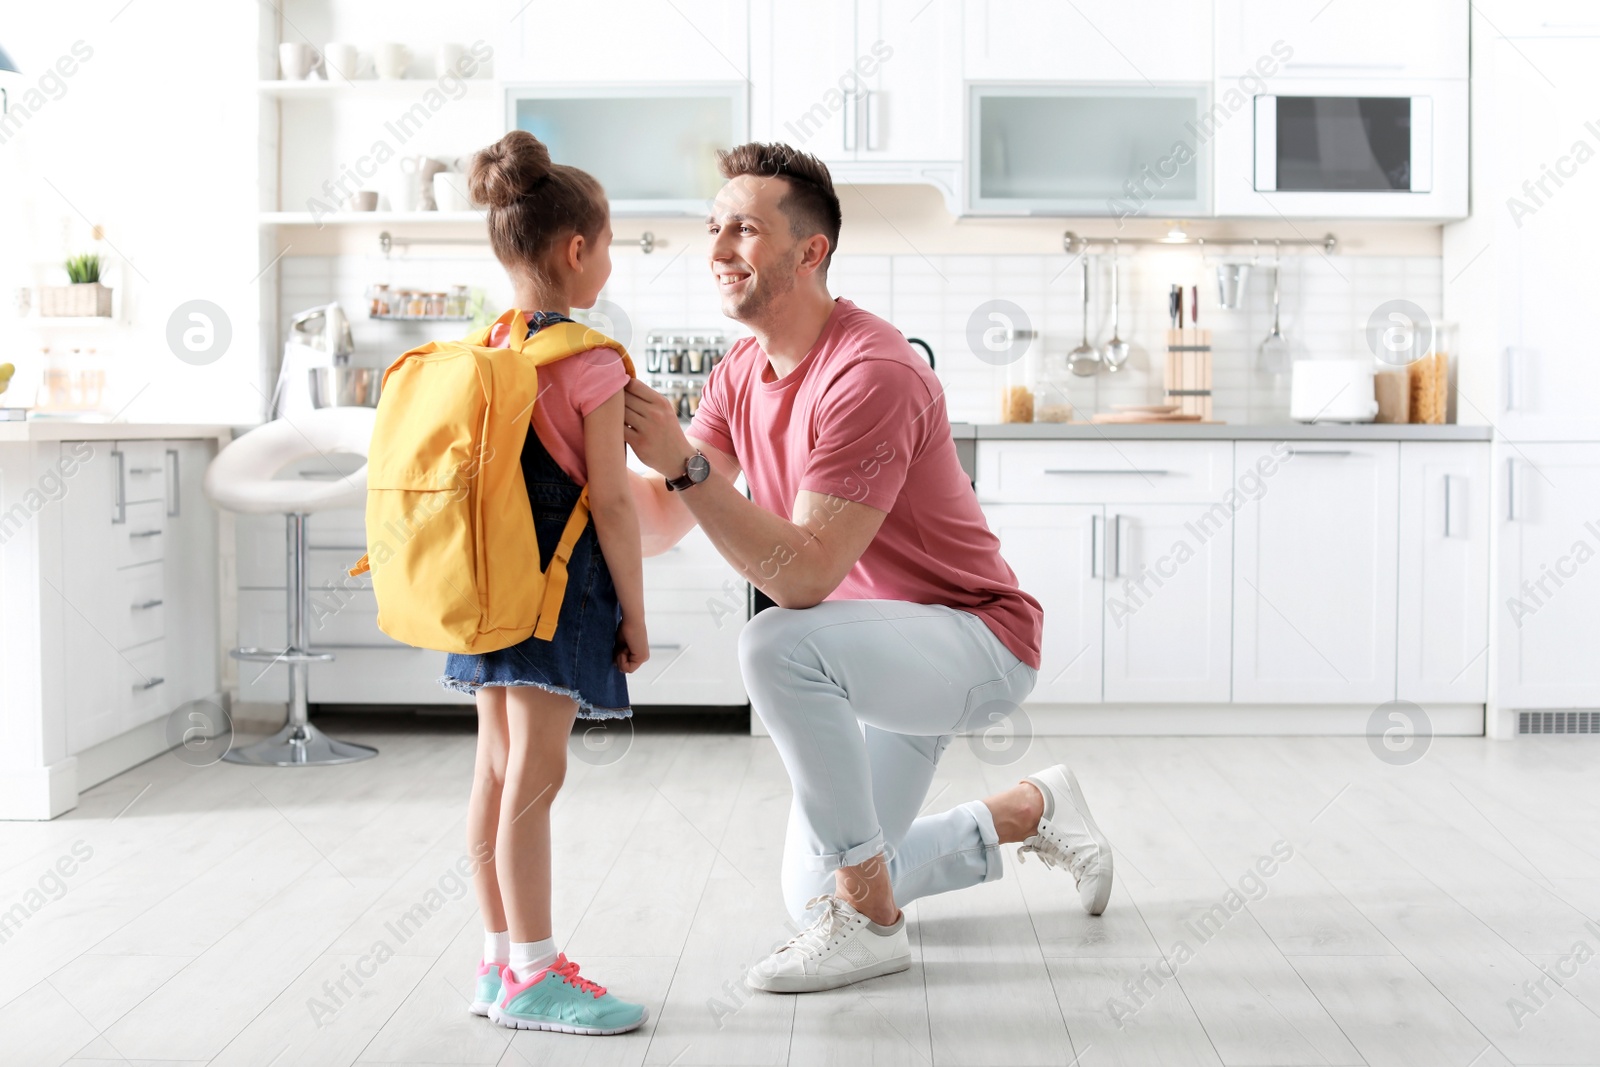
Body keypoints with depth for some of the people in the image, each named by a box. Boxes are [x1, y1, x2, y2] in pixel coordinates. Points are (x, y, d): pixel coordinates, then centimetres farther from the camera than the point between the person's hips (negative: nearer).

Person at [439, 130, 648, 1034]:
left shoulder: (482, 354, 8)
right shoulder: (592, 364, -13)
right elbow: (610, 502, -14)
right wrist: (635, 613, -6)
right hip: (560, 586, -8)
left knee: (499, 769, 12)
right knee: (536, 773, -6)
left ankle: (501, 960, 20)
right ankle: (533, 975, 0)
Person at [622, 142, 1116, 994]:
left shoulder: (870, 373, -27)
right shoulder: (741, 373, 1)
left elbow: (802, 577, -33)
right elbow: (656, 526, -4)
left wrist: (683, 463, -37)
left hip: (979, 642, -9)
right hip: (875, 654, 9)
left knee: (776, 644, -37)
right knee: (813, 896, 12)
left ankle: (870, 920, -20)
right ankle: (1031, 811, 33)